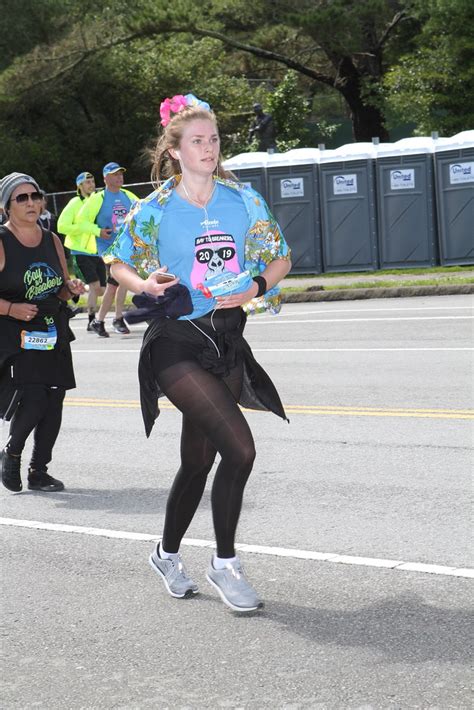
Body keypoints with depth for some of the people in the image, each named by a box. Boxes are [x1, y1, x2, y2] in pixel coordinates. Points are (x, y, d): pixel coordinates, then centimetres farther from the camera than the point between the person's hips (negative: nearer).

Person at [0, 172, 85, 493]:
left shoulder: (52, 241, 11)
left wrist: (72, 287, 0)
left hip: (53, 335, 6)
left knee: (53, 404, 3)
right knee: (32, 400, -16)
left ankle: (39, 471, 17)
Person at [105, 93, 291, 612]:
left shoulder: (244, 200, 4)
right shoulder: (153, 210, -3)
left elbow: (280, 259, 11)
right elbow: (118, 264, 8)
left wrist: (255, 288, -9)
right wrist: (144, 286, -14)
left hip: (228, 340, 4)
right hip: (176, 342, -4)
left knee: (198, 458, 13)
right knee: (239, 448, -19)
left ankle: (167, 554, 36)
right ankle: (224, 563, -2)